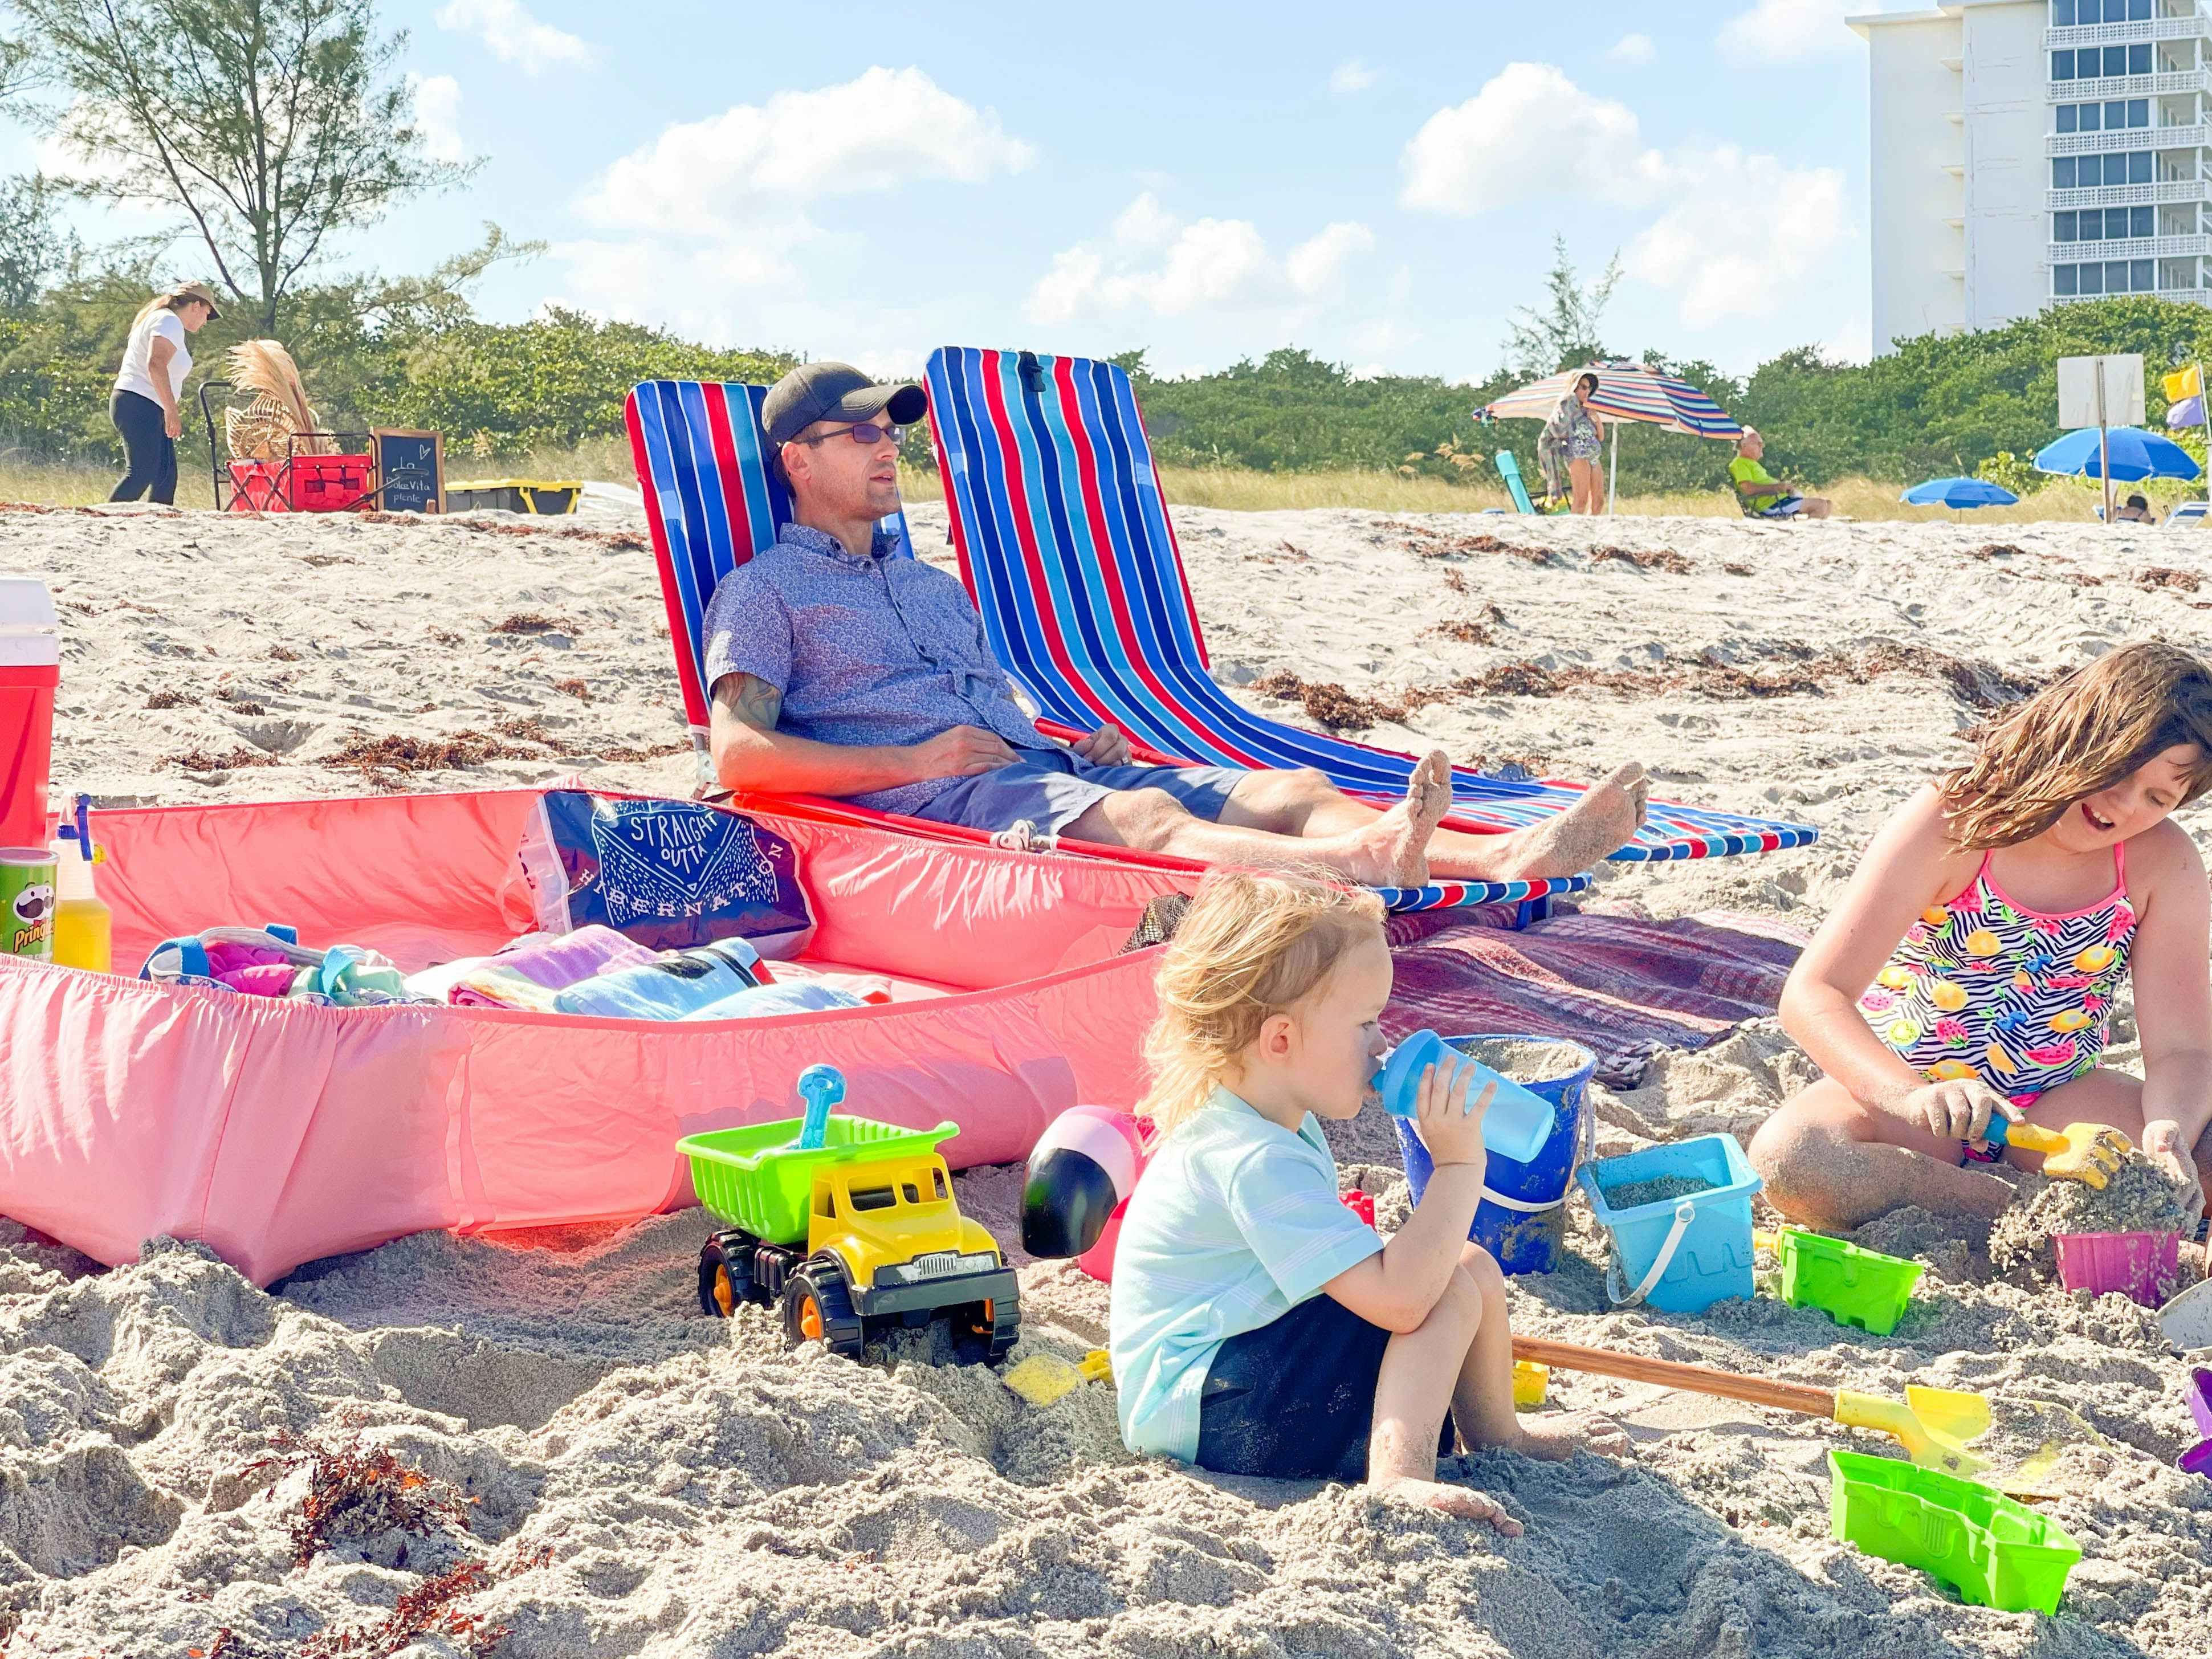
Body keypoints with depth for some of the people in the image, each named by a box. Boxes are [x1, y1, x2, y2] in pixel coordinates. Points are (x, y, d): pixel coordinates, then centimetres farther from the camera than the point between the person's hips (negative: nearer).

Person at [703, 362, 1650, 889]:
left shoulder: (936, 588, 35)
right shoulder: (765, 589, 10)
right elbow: (739, 753, -5)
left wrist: (1081, 744, 9)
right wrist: (915, 760, -11)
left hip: (1040, 764, 8)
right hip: (930, 797, -7)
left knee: (1291, 792, -17)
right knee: (1146, 818, -38)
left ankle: (1513, 858, -40)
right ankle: (1366, 862, -66)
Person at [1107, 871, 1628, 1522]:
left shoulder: (1262, 1122, 7)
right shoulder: (1255, 1160, -27)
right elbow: (1399, 1297, -32)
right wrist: (1458, 1166, -25)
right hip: (1202, 1413, -11)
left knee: (1471, 1267, 11)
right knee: (1452, 1293, -18)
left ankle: (1495, 1429, 29)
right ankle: (1398, 1475, -14)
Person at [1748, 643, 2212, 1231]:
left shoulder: (2163, 861, -7)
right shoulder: (1952, 822, -16)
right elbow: (1811, 996, -24)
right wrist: (1909, 1095, -42)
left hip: (2056, 1100, 2)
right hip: (1910, 1085, -2)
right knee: (1785, 1156, -35)